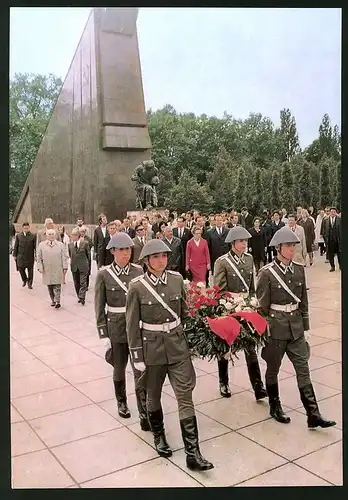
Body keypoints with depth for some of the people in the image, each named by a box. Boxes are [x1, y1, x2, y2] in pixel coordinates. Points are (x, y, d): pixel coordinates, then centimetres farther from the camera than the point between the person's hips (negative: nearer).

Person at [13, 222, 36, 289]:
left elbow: (36, 246, 1)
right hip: (21, 256, 1)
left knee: (30, 270, 4)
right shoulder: (18, 236, 4)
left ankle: (30, 284, 16)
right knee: (20, 269, 1)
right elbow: (16, 246, 8)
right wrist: (15, 255, 6)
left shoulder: (33, 236, -1)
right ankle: (24, 280, 28)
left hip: (30, 256, -1)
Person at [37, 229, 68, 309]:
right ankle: (52, 300, 21)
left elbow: (64, 257, 3)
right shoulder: (41, 245, 5)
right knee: (49, 286, 8)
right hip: (47, 270, 2)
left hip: (58, 270, -1)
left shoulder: (60, 245, 3)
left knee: (57, 286, -4)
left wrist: (65, 267, -2)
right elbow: (39, 257, 6)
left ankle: (57, 301, -1)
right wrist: (40, 267, -3)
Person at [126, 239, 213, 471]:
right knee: (153, 395, 16)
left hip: (177, 344, 2)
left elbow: (184, 313, 9)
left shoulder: (177, 279, -2)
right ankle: (159, 436, 41)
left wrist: (190, 339, 11)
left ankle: (192, 453, 4)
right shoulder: (137, 286, -11)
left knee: (185, 395, -2)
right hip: (152, 346, -1)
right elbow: (132, 324, -7)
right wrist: (137, 356, -7)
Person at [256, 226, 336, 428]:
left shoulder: (299, 269, 2)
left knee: (303, 368, 4)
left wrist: (305, 324, 10)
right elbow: (262, 305, -9)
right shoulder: (267, 273, -13)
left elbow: (303, 299, 10)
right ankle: (275, 407, 30)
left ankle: (313, 414, 9)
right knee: (273, 369, 12)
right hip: (276, 326, -4)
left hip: (296, 326, 5)